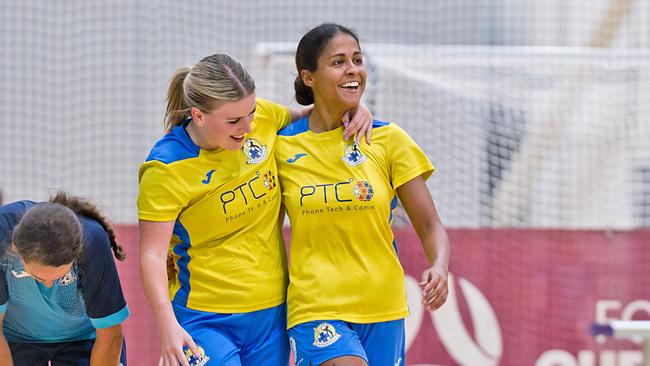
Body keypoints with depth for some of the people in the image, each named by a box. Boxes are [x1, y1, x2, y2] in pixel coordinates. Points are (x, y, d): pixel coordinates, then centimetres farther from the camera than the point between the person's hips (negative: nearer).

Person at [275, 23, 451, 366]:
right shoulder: (281, 147, -1)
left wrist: (439, 267, -17)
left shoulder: (388, 139, 1)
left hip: (383, 311, 2)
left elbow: (430, 228, 2)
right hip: (316, 308, -2)